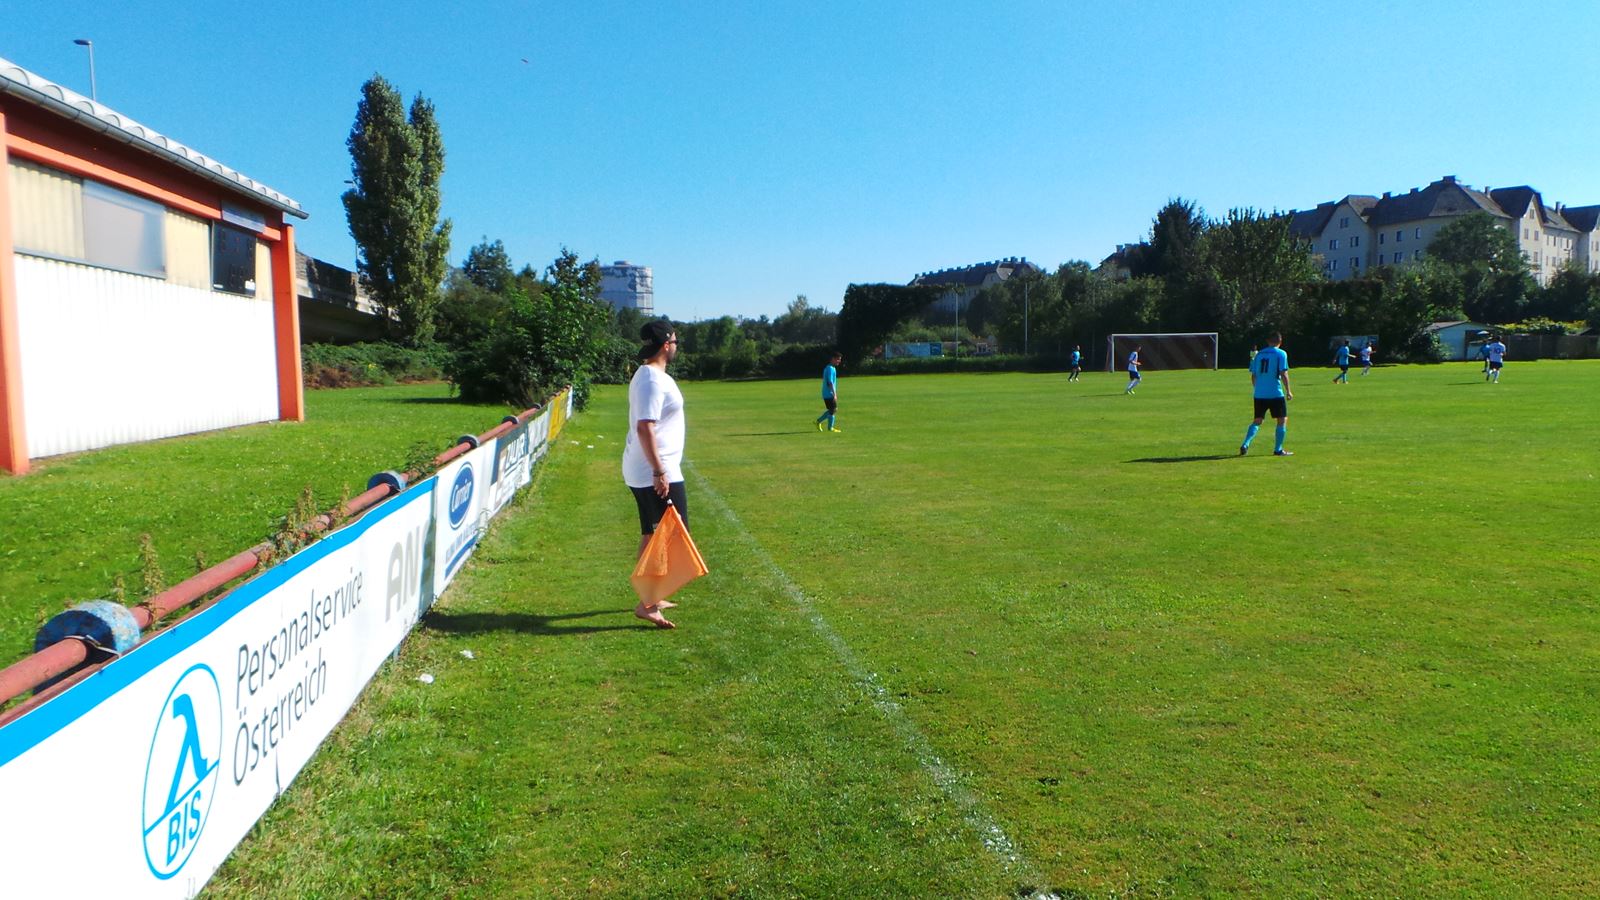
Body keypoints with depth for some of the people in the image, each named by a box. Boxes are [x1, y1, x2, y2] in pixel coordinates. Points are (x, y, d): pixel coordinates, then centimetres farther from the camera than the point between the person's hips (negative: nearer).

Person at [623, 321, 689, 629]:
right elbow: (645, 427, -26)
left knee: (651, 535, 18)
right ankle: (647, 604, -6)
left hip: (641, 472, 11)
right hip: (656, 473, -10)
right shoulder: (655, 380, -18)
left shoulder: (646, 375, 14)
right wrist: (659, 471, -26)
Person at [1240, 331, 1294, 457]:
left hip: (1259, 394, 5)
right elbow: (1283, 374, -11)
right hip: (1276, 393, -4)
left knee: (1257, 421, 13)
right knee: (1283, 420, 9)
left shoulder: (1259, 354, 10)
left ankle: (1245, 445, -4)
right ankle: (1278, 450, 7)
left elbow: (1253, 375, 12)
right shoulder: (1281, 354, -3)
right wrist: (1288, 391, -5)